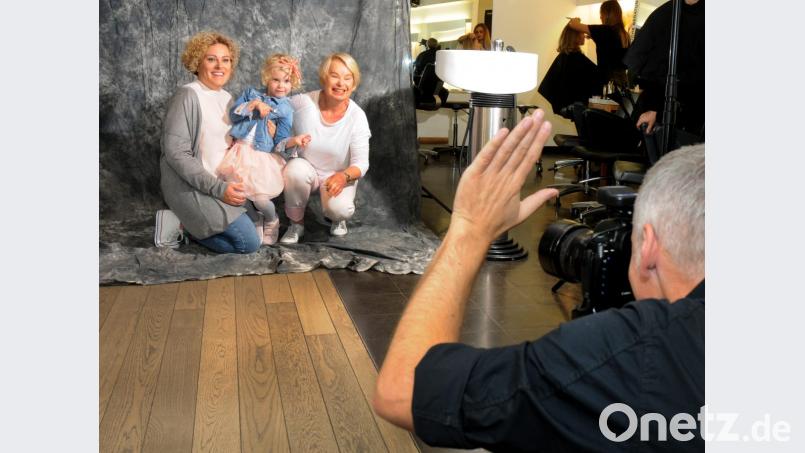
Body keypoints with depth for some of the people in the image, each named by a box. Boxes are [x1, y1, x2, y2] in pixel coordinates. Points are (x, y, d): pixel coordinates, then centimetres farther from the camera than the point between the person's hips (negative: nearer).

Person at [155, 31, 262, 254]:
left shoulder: (227, 98, 10)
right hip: (193, 186, -8)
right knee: (249, 242, -15)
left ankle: (188, 220, 10)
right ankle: (179, 224, -1)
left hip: (222, 182, 8)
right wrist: (218, 188, -24)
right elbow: (176, 153, -21)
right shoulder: (188, 95, -15)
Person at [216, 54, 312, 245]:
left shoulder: (285, 110, 3)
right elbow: (233, 115, -1)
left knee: (260, 199, -18)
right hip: (241, 153, 3)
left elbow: (280, 143, -2)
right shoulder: (251, 93, 11)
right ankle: (255, 220, 20)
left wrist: (294, 140, -21)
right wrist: (254, 104, -12)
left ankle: (272, 221, 17)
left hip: (264, 158, -3)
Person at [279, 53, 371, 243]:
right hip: (306, 170, 1)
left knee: (339, 209, -31)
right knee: (294, 168, -34)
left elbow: (361, 163, -19)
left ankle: (338, 217, 12)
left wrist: (344, 176, -40)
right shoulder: (303, 102, -19)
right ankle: (296, 224, -7)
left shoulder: (357, 117, -18)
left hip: (339, 177, -1)